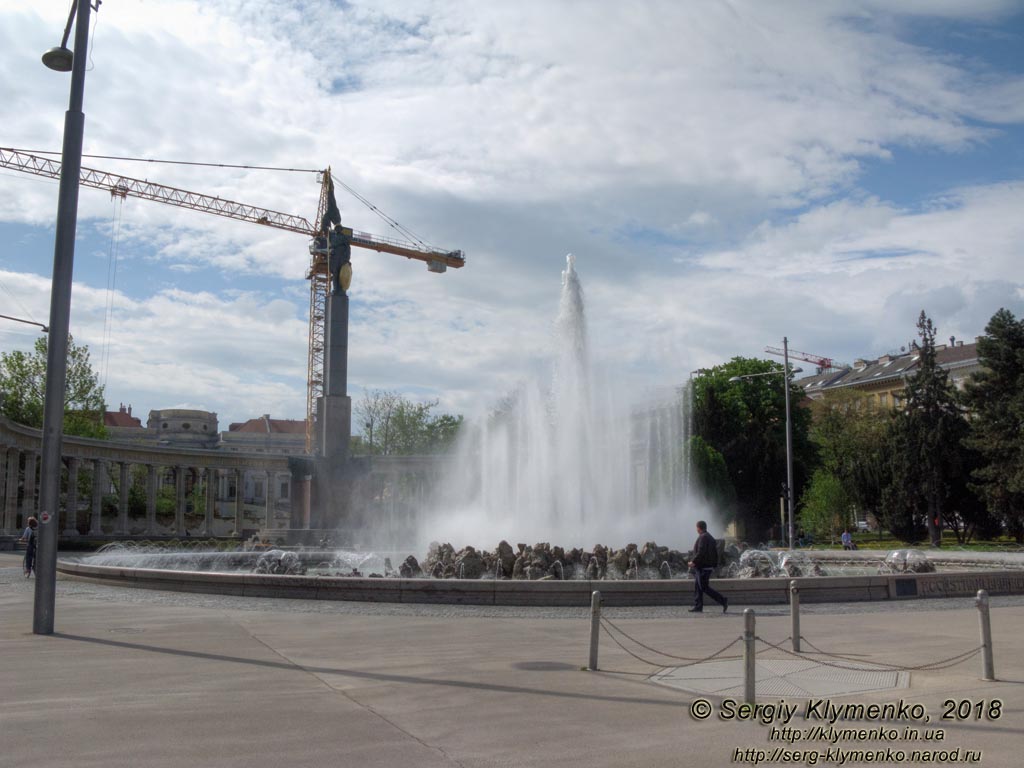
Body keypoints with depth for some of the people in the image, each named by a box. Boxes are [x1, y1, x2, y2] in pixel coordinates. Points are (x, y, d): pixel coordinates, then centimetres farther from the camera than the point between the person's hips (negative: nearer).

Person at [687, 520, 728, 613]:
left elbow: (701, 552, -23)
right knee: (697, 587, 11)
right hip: (709, 566, 10)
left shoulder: (703, 537, -14)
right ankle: (698, 607, 11)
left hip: (702, 567, -10)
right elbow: (716, 554, 17)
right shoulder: (711, 538, 16)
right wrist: (715, 565, 18)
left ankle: (723, 600, -11)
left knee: (704, 588, -8)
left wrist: (693, 562, -17)